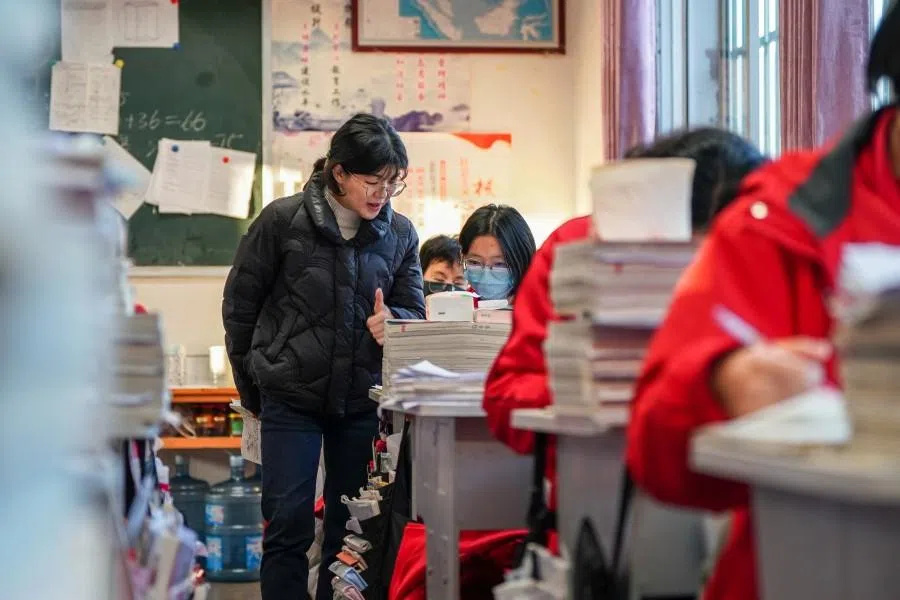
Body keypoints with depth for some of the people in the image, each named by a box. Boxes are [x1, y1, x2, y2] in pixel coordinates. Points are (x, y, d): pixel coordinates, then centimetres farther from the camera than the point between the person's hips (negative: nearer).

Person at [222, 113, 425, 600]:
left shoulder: (399, 234, 3)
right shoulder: (282, 220, -7)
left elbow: (415, 311, 9)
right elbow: (239, 304, 2)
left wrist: (393, 320, -15)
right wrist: (251, 382, 8)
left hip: (362, 399, 3)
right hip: (291, 397, -3)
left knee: (349, 529, 8)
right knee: (288, 525, -4)